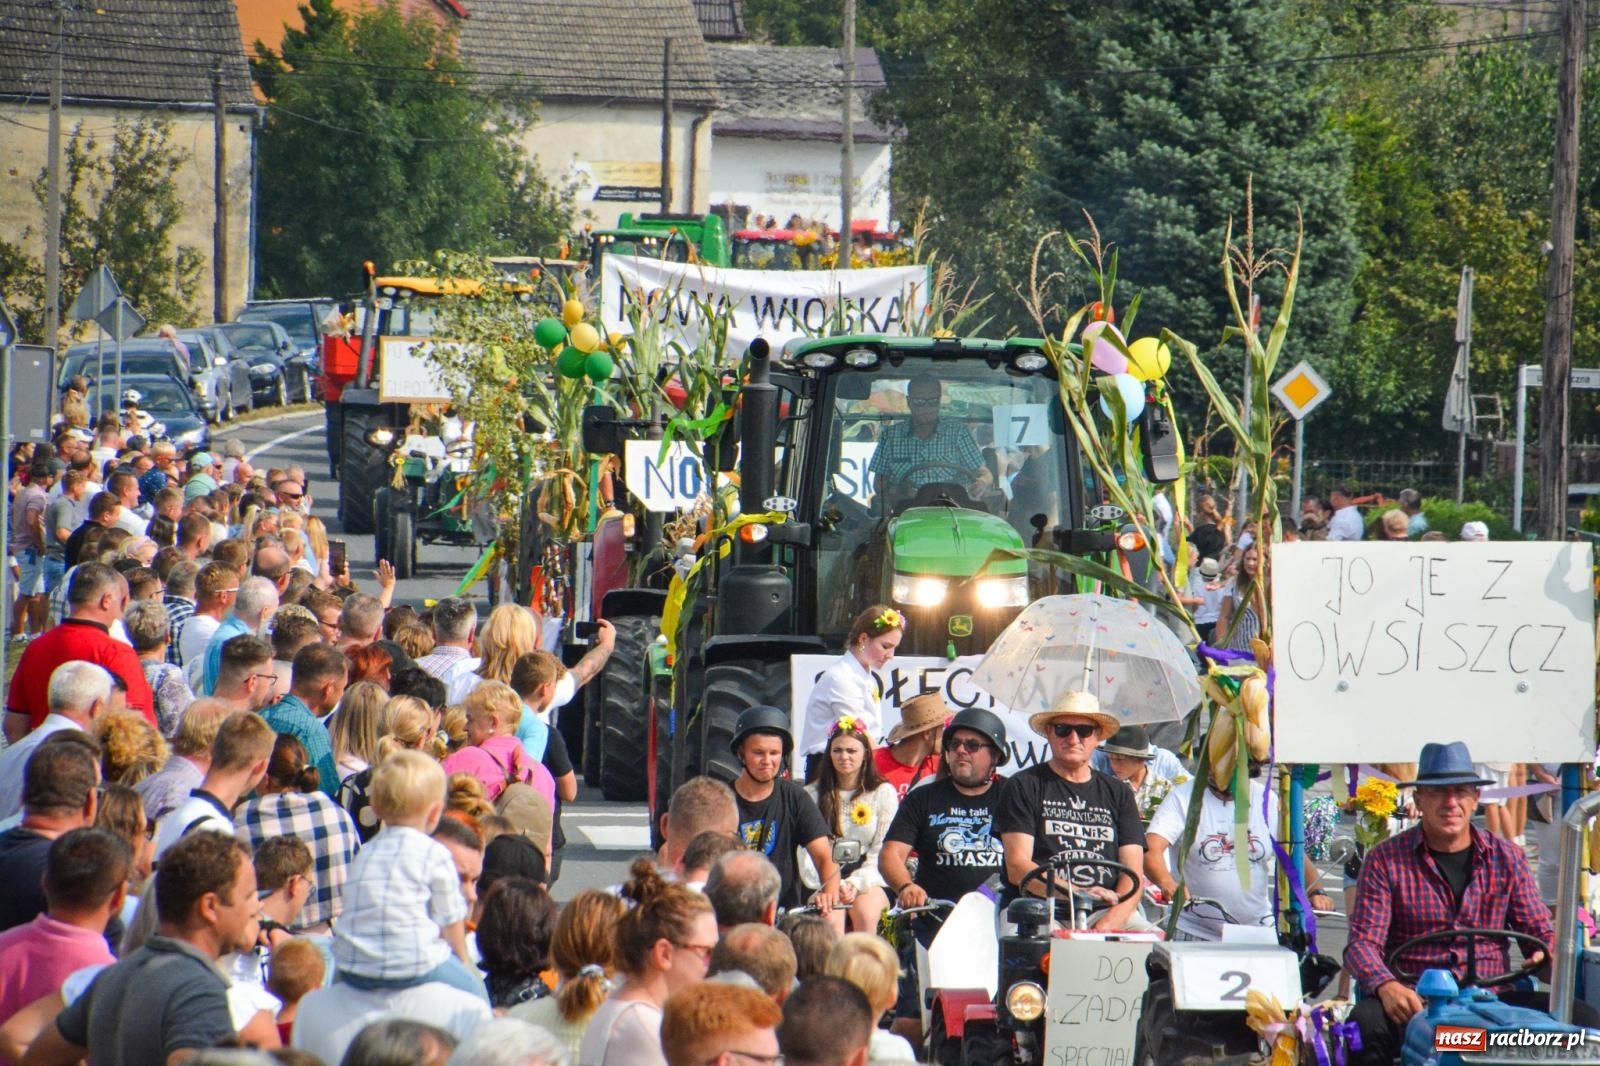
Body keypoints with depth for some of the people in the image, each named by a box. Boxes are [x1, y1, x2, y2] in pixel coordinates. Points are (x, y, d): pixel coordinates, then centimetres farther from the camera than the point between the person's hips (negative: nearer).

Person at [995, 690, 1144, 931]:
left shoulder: (1118, 793, 19)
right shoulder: (1024, 786, 9)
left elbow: (1132, 873, 9)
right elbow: (1017, 868, -2)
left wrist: (1109, 924, -12)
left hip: (1106, 913, 3)